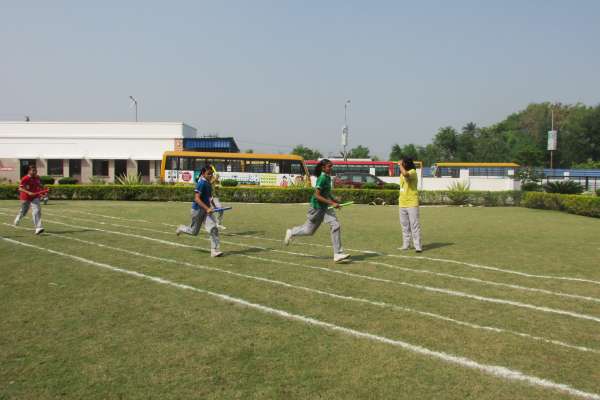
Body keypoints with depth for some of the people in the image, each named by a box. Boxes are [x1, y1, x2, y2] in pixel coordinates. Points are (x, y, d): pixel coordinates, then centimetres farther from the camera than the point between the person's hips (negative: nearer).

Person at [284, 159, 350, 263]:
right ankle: (291, 233, 38)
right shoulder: (321, 178, -21)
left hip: (326, 207, 8)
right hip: (317, 207, -8)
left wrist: (335, 201, 9)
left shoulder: (328, 177, 6)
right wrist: (332, 203, -28)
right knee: (309, 230, 9)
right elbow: (317, 195, -26)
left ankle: (338, 254, -1)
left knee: (335, 226, -6)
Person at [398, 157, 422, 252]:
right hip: (402, 203, 8)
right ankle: (405, 245, 18)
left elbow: (405, 174, -35)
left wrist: (400, 165, -18)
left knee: (414, 225, -8)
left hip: (412, 203, -8)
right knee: (405, 225, 11)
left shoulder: (413, 172, -11)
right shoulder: (402, 173, 16)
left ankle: (418, 246, -5)